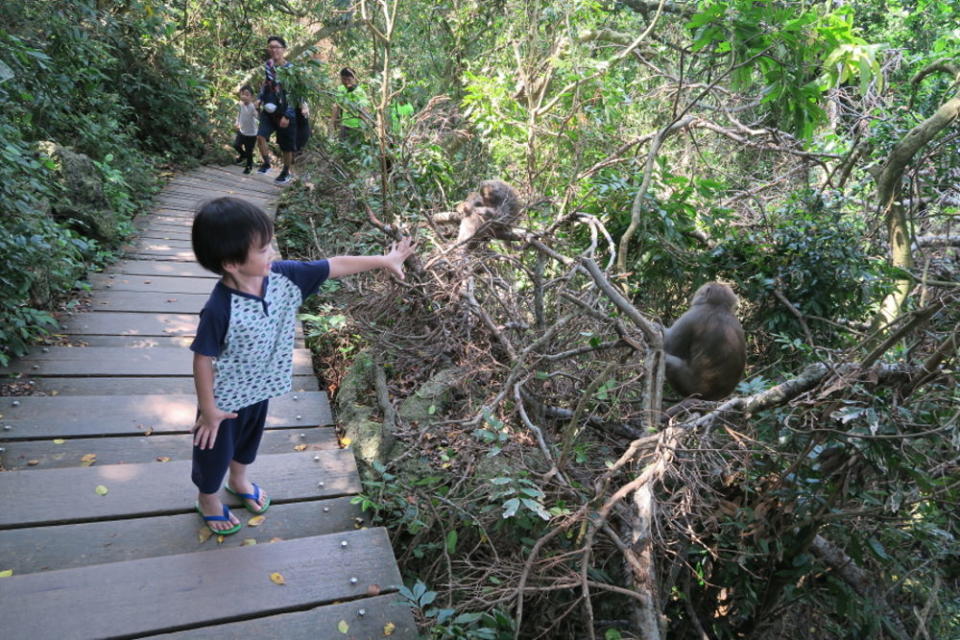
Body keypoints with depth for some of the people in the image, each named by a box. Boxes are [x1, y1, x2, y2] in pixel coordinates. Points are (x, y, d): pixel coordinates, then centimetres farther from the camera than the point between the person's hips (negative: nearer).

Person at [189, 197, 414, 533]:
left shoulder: (282, 276, -20)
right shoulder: (220, 310, -36)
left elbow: (333, 266, -12)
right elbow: (203, 359, -25)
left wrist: (383, 260, -8)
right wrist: (208, 410, -16)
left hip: (260, 388, 6)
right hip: (225, 398, -6)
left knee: (249, 439, 32)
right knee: (216, 449, 22)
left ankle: (239, 481, 62)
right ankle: (207, 498, 52)